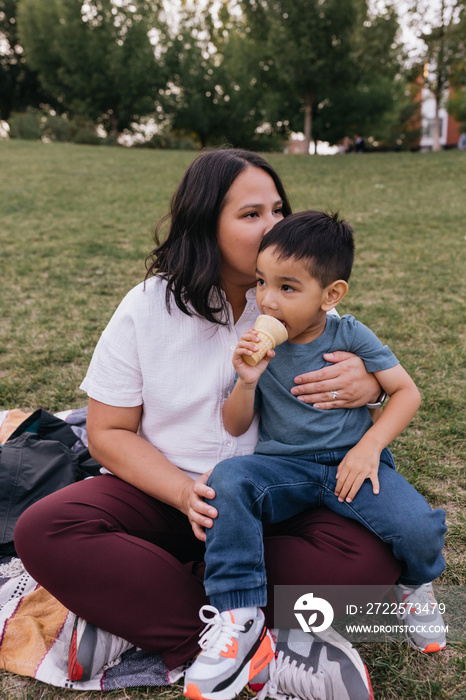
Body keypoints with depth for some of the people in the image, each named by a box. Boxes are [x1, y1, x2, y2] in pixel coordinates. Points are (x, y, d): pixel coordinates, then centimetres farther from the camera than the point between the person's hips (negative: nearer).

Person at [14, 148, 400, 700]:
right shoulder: (147, 309, -5)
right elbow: (108, 433, -2)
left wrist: (367, 385, -20)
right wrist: (185, 493, -21)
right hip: (163, 491, 0)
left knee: (371, 555, -27)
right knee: (43, 531, -25)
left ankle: (133, 609, -21)